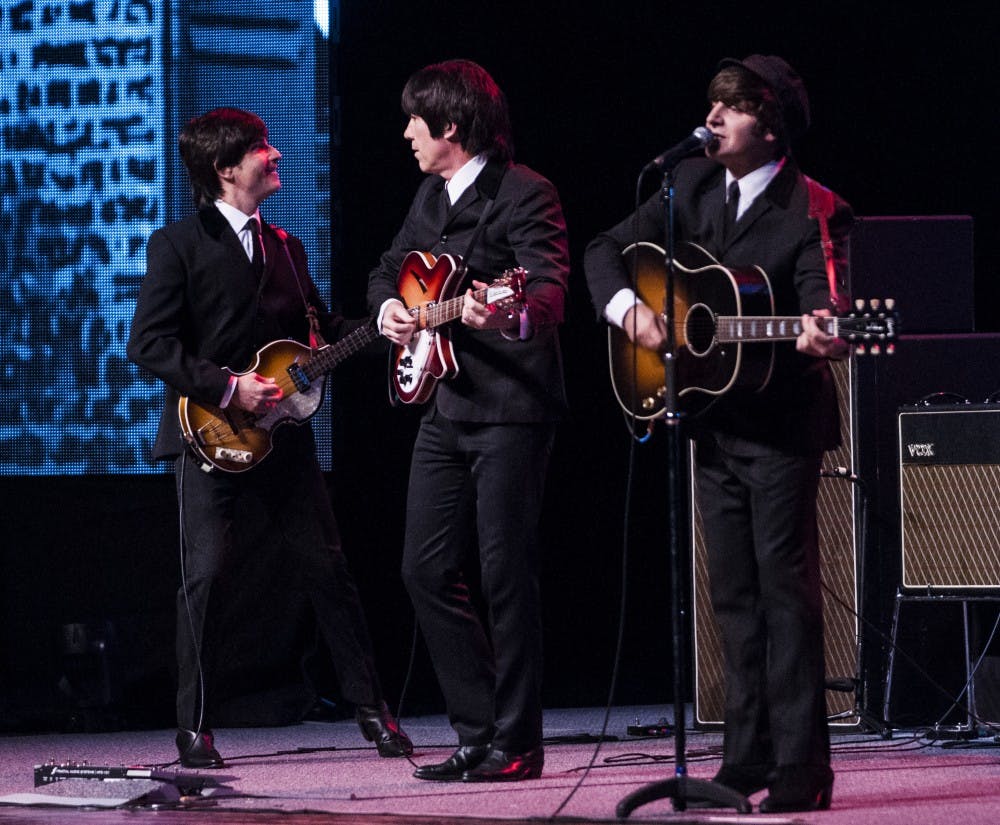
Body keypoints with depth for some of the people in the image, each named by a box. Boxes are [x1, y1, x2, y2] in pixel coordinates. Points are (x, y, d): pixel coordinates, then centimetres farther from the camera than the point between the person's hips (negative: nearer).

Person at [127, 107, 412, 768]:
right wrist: (227, 386, -18)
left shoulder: (285, 247, 17)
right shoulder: (178, 245, -4)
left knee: (330, 573, 4)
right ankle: (196, 730, 3)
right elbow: (150, 343, -11)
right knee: (206, 580, -6)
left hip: (285, 439, 5)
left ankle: (373, 712, 11)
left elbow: (321, 329, 22)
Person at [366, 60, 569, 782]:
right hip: (444, 408, 9)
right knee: (428, 570, 6)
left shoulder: (526, 195, -11)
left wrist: (510, 317, -47)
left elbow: (551, 288, -25)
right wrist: (389, 307, 5)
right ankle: (479, 731, 14)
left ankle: (517, 743, 0)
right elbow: (390, 266, 28)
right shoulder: (432, 195, 15)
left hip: (511, 407, -9)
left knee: (506, 573, -7)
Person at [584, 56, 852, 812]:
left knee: (786, 587, -7)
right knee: (734, 593, 11)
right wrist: (630, 307, -9)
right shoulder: (694, 184, 6)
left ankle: (801, 767, -4)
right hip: (714, 422, 7)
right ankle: (748, 757, 17)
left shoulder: (814, 212, -13)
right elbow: (608, 249, 10)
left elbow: (822, 305, -22)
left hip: (780, 423, -7)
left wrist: (822, 337, -46)